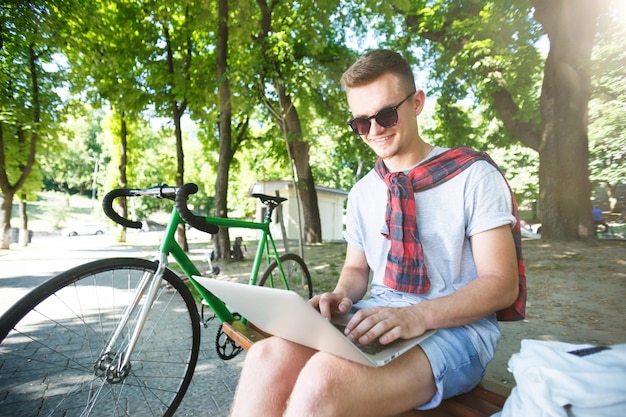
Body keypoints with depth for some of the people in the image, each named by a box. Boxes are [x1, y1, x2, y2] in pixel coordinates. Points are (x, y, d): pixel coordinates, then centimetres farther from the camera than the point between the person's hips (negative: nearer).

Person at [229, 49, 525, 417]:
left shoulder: (474, 176, -3)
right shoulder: (363, 192, 12)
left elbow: (501, 283, -7)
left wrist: (419, 315, -23)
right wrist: (341, 296, -5)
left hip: (455, 327, -3)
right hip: (376, 319, 4)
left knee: (325, 376, -32)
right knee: (268, 356, -25)